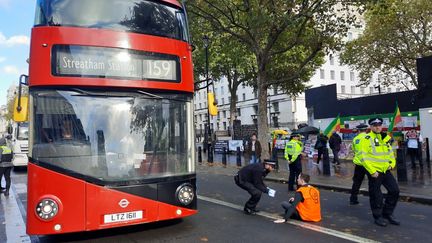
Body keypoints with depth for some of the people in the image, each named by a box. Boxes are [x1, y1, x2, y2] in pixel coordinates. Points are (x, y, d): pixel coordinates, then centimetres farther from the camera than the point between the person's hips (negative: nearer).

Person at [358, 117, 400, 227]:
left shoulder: (386, 138, 12)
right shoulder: (366, 139, -11)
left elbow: (390, 152, 22)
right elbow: (363, 156, -16)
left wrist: (392, 163, 4)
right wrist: (372, 171, -17)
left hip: (386, 170, 7)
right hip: (374, 172, -7)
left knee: (395, 190, 6)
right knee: (376, 195, 2)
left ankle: (388, 213, 24)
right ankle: (378, 217, 21)